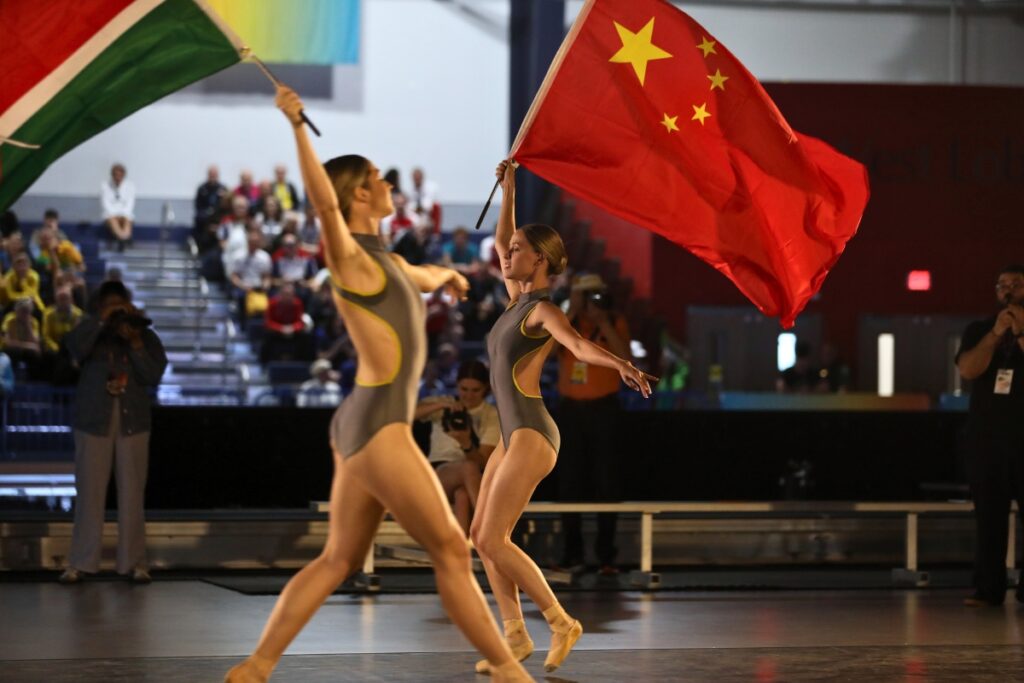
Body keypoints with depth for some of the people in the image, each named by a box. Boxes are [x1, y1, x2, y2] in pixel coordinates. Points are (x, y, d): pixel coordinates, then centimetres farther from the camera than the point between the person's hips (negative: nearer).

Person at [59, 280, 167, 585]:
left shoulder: (146, 336, 6)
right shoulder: (91, 332, 5)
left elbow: (154, 376, -6)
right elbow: (75, 348, -18)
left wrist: (136, 344, -16)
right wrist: (101, 320, -20)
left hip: (133, 422, 1)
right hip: (94, 422, -1)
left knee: (132, 494, 0)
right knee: (89, 493, -1)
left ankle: (134, 562, 5)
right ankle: (80, 562, 3)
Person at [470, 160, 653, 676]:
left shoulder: (544, 310, -11)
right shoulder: (519, 300, 14)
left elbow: (580, 346, -30)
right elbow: (500, 241, 28)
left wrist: (622, 366, -49)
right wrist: (508, 188, 26)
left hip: (531, 435, -9)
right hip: (513, 437, 9)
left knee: (493, 540, -12)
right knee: (482, 535, 6)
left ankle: (560, 623, -3)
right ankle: (516, 636, 6)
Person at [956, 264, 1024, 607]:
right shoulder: (979, 330, 12)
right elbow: (968, 369, -5)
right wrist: (996, 334, -13)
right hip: (986, 435, 2)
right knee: (988, 514, 1)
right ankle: (988, 587, 2)